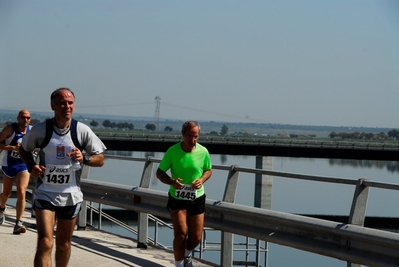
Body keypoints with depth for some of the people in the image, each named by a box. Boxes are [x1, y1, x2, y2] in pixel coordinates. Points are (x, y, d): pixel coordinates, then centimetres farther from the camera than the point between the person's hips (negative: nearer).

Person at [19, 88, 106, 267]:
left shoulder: (82, 131, -5)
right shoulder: (40, 129, -7)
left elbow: (100, 159, 1)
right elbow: (24, 149, 11)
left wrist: (84, 159, -19)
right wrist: (31, 165, -9)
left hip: (70, 195, 2)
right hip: (45, 193, -2)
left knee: (64, 243, 16)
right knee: (45, 242, -16)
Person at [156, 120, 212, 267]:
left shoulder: (203, 152, -9)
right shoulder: (172, 151, -15)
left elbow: (208, 170, 8)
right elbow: (159, 173, -5)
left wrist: (202, 180, -14)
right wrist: (172, 181, -24)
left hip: (197, 198, 2)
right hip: (177, 198, -2)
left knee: (196, 237, 7)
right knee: (181, 234, -14)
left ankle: (187, 254, 41)